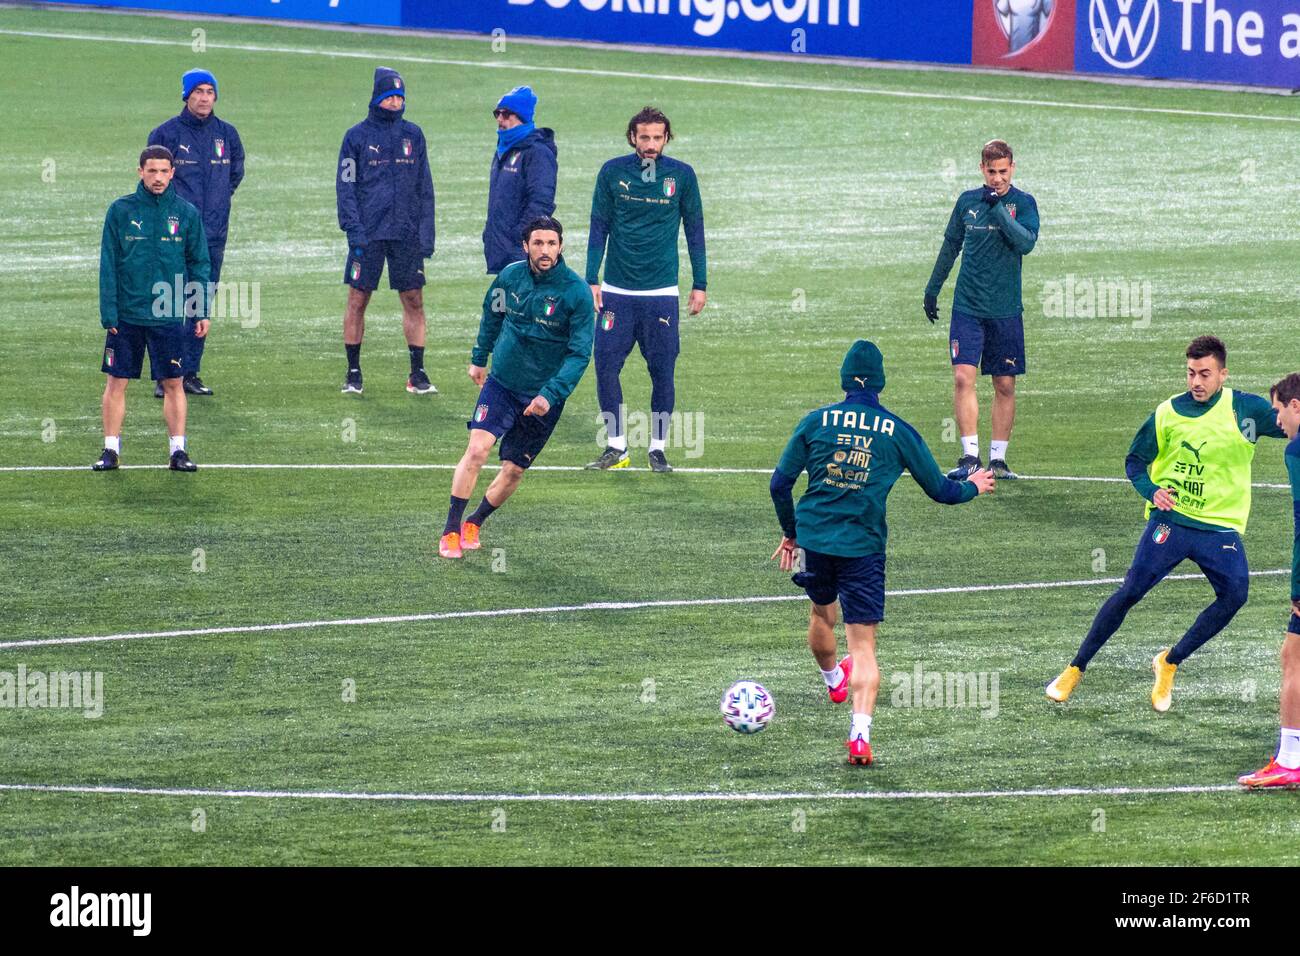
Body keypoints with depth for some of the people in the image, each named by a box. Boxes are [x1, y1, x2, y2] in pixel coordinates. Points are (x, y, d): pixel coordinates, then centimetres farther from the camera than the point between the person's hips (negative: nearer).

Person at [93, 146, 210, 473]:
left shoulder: (187, 213, 1)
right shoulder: (121, 211, -2)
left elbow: (199, 264, 6)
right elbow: (108, 264, -2)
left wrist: (201, 312, 1)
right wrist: (108, 312, -7)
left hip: (168, 317, 0)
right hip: (126, 316, 0)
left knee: (173, 384, 5)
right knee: (116, 382, 5)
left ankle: (178, 450, 12)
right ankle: (111, 449, 14)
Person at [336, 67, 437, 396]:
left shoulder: (413, 135, 9)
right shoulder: (357, 136, 1)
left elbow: (425, 188, 11)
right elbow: (345, 186, -1)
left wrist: (426, 232, 4)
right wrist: (354, 230, -11)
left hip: (407, 233, 2)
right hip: (368, 233, -2)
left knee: (414, 302, 1)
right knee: (357, 301, 0)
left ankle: (417, 374, 6)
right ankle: (353, 374, 9)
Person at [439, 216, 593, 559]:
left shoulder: (577, 292, -17)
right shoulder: (511, 276, -5)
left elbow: (580, 353, -17)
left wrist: (551, 394, -27)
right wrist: (479, 358, 23)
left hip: (543, 398, -1)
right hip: (501, 381, 1)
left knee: (513, 470, 3)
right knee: (477, 448, -17)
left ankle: (474, 523, 28)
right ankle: (451, 531, -8)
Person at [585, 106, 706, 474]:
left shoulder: (681, 175, -1)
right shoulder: (612, 172, 0)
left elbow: (695, 231, 6)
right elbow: (599, 228, 6)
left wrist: (700, 285, 6)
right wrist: (592, 280, 0)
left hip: (661, 292, -1)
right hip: (616, 291, 1)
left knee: (662, 371, 0)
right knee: (605, 366, -2)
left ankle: (658, 447, 12)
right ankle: (616, 446, 10)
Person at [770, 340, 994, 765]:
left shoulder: (816, 422, 1)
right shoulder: (898, 431, -1)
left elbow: (780, 483, 3)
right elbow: (939, 490, 8)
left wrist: (790, 533, 19)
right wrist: (972, 487, 30)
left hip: (814, 536, 2)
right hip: (863, 546, -2)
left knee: (822, 613, 29)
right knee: (863, 643, -3)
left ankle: (833, 679, 57)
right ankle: (860, 733, -20)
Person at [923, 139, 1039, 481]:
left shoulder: (1023, 203, -1)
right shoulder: (968, 201, 6)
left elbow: (1027, 243, -18)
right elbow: (950, 246, 17)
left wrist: (998, 208, -21)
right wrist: (932, 289, 19)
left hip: (1006, 310, -1)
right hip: (967, 307, 1)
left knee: (1005, 385, 4)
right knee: (963, 377, -11)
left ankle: (998, 458, 14)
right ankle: (970, 456, -10)